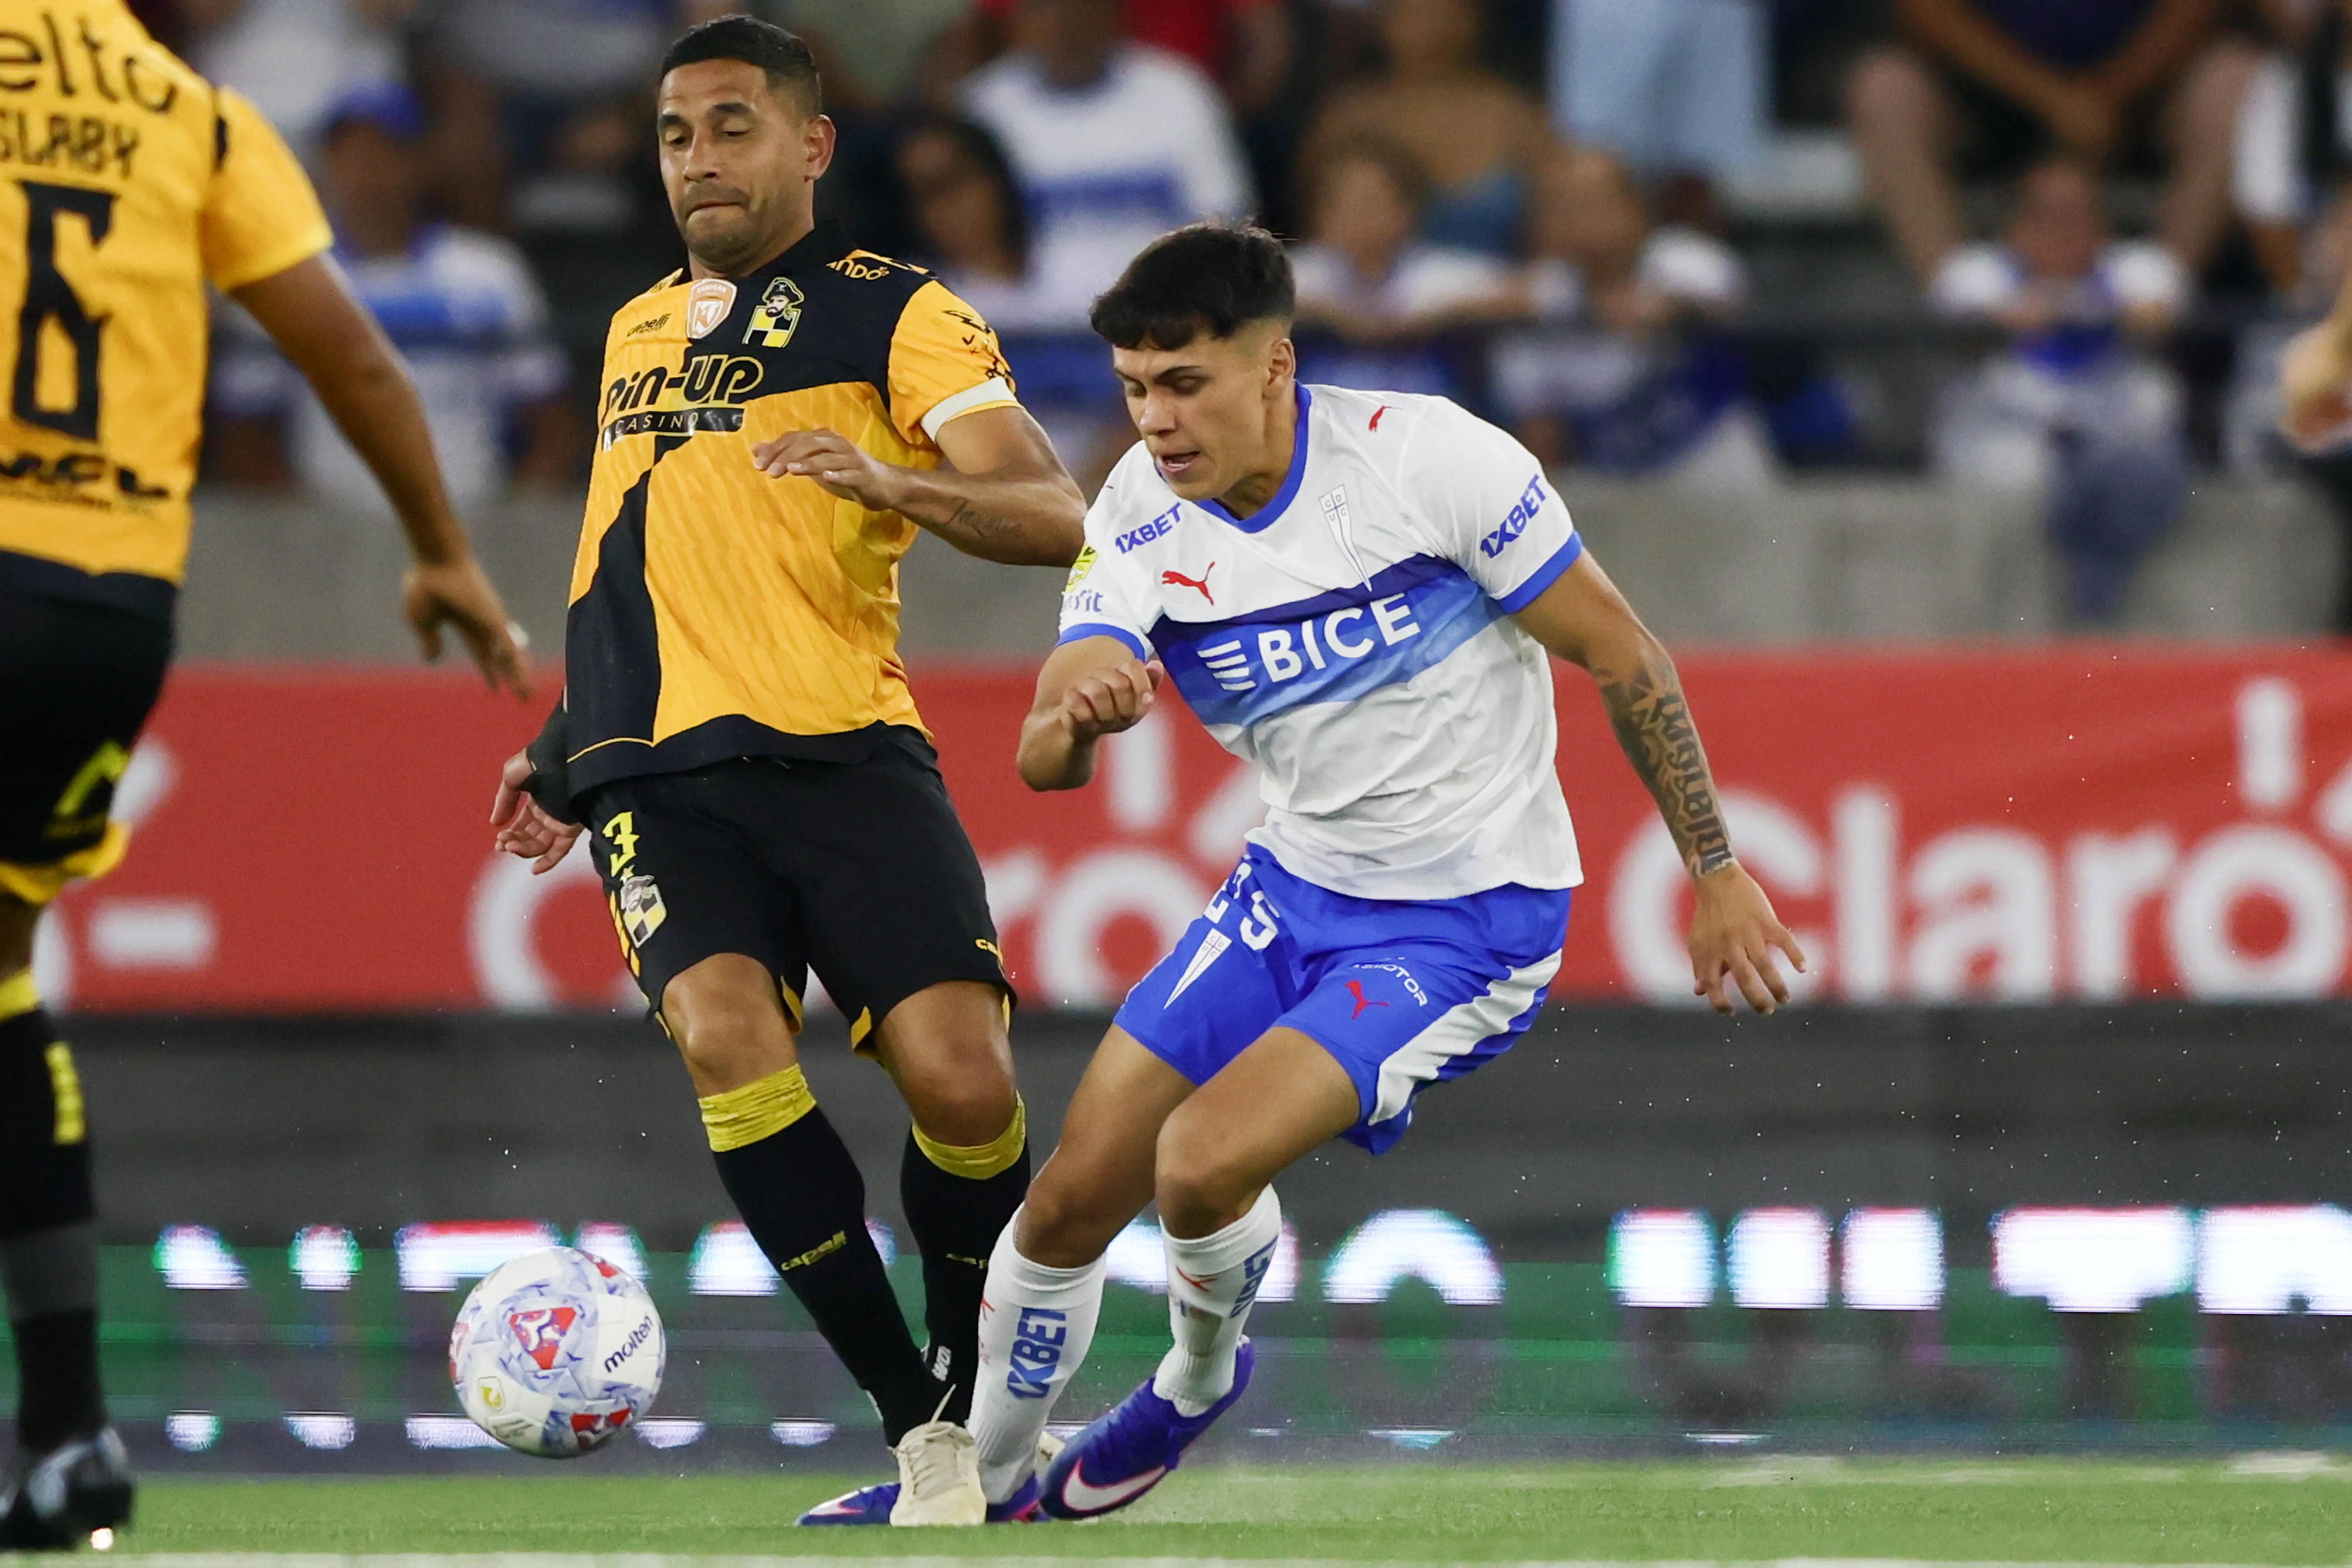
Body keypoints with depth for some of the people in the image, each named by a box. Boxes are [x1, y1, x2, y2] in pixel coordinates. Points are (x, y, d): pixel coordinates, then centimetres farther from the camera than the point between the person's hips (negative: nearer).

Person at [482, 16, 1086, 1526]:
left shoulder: (894, 314, 4)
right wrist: (566, 742, 33)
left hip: (842, 750, -4)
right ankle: (914, 1424, -17)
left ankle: (969, 1388, 11)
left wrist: (893, 481, -24)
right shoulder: (638, 329, 23)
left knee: (962, 1080, -18)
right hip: (663, 772, 4)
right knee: (727, 1037, -24)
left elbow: (1055, 519, -8)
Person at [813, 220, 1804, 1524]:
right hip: (1295, 883, 6)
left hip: (1468, 918, -5)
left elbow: (1616, 650, -10)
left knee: (1204, 1159, -23)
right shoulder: (1142, 521, -8)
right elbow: (1043, 760, -17)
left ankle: (1200, 1378, 10)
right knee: (1070, 1203, 3)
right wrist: (1078, 716, -42)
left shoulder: (1424, 457, -21)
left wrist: (1716, 874, -6)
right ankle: (983, 1482, 28)